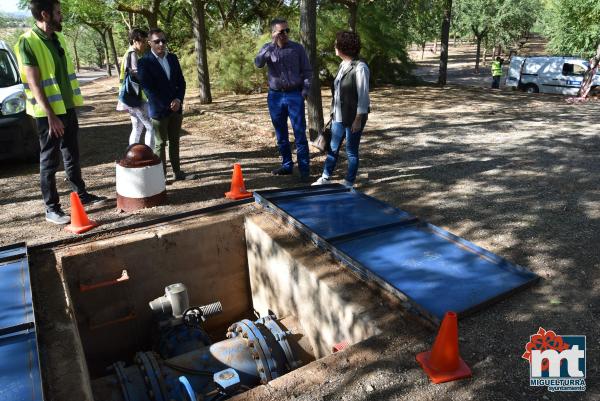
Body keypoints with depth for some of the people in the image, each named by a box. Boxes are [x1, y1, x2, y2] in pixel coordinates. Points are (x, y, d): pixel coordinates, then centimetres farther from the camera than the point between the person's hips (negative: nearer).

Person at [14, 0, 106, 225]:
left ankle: (82, 195, 28)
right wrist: (51, 115, -21)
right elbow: (34, 84, -18)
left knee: (72, 156, 16)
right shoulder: (28, 42, -14)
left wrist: (73, 105, 15)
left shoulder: (58, 38, 9)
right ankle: (51, 209, 10)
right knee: (49, 162, 1)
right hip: (48, 113, -7)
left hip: (68, 108, 7)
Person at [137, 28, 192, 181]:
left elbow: (181, 82, 8)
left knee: (175, 141, 13)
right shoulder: (144, 62, -9)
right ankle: (161, 175, 11)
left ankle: (177, 172, 22)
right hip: (158, 110, -5)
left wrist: (178, 100, -9)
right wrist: (167, 105, -15)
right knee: (160, 144, 3)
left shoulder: (173, 58, 7)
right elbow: (148, 89, -13)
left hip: (176, 108, 5)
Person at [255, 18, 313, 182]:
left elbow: (307, 71, 4)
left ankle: (304, 170, -2)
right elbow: (258, 63, -16)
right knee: (281, 135, 9)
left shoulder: (297, 48, 1)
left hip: (294, 95, -2)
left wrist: (305, 90, -8)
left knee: (300, 134, -5)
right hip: (275, 96, 2)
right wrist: (271, 44, -25)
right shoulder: (267, 48, 4)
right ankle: (286, 165, 21)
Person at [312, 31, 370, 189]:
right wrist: (334, 112, 15)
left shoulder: (360, 67, -16)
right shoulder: (342, 65, 9)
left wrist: (358, 119, -18)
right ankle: (326, 178, 28)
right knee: (332, 148, 15)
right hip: (338, 117, 8)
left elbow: (363, 96, -17)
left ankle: (349, 183, 20)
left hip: (353, 118, -8)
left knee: (351, 151, 6)